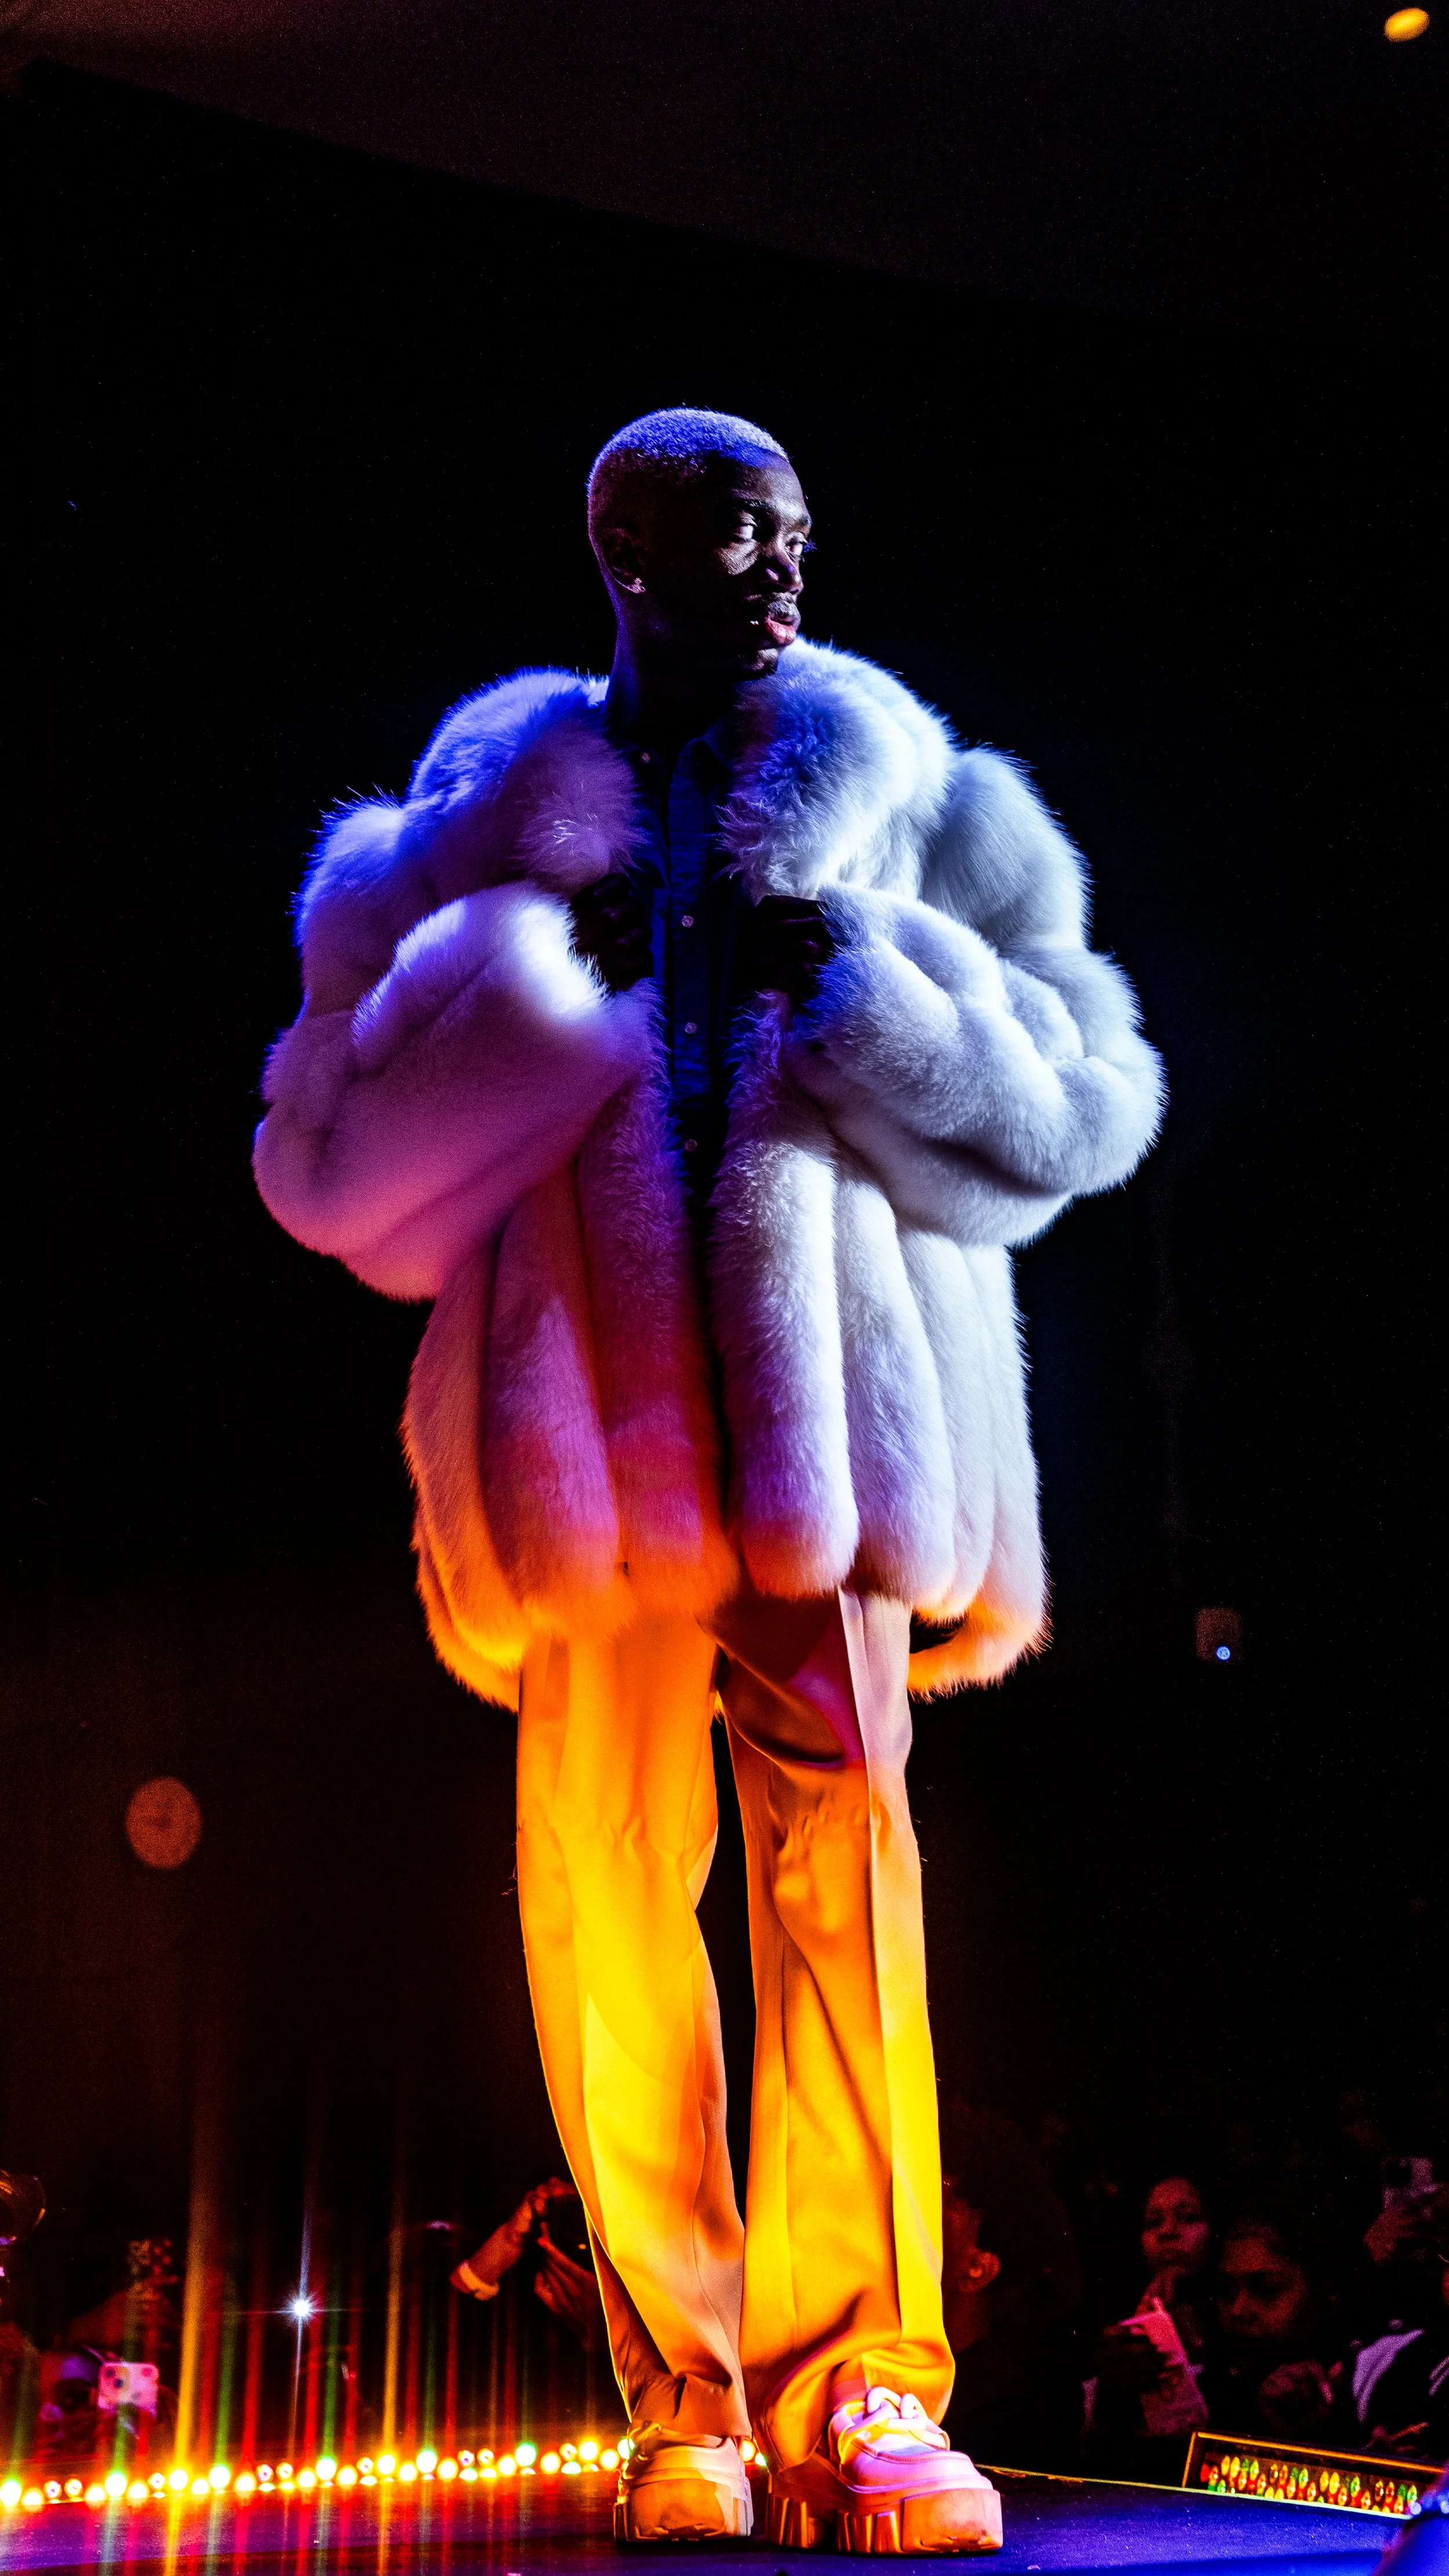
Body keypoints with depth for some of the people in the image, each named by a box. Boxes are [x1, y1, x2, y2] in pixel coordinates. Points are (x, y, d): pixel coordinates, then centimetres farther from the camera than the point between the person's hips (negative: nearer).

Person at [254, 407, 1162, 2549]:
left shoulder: (881, 779, 18)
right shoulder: (509, 793, 17)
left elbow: (1097, 1083, 11)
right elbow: (343, 1125, 11)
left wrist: (859, 985, -2)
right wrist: (536, 973, -2)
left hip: (814, 1380, 0)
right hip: (591, 1389, 1)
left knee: (841, 1844, -12)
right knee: (604, 1876, -5)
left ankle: (861, 2390, -6)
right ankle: (684, 2399, 5)